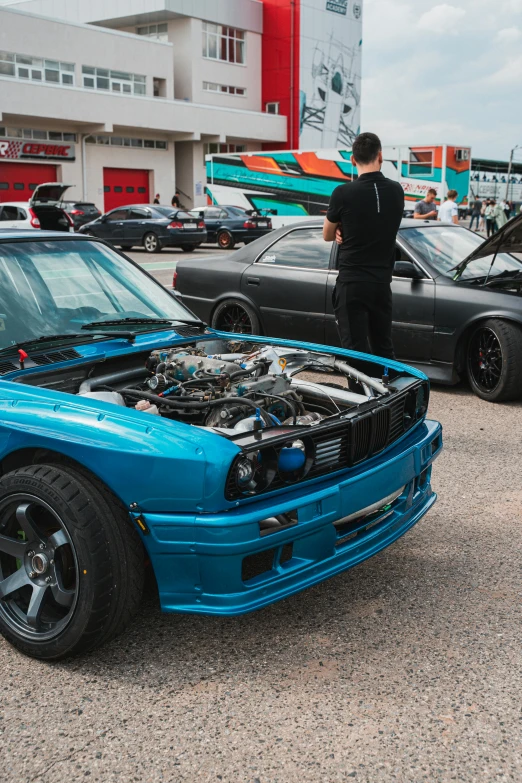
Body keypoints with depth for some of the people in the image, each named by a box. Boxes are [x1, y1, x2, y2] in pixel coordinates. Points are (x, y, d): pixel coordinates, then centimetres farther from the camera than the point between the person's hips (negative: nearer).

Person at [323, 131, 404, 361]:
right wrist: (347, 231, 1)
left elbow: (327, 235, 3)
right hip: (382, 282, 5)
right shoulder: (396, 191, 3)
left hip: (351, 283, -5)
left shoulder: (343, 193, -12)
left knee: (356, 351, -3)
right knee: (384, 350, 16)